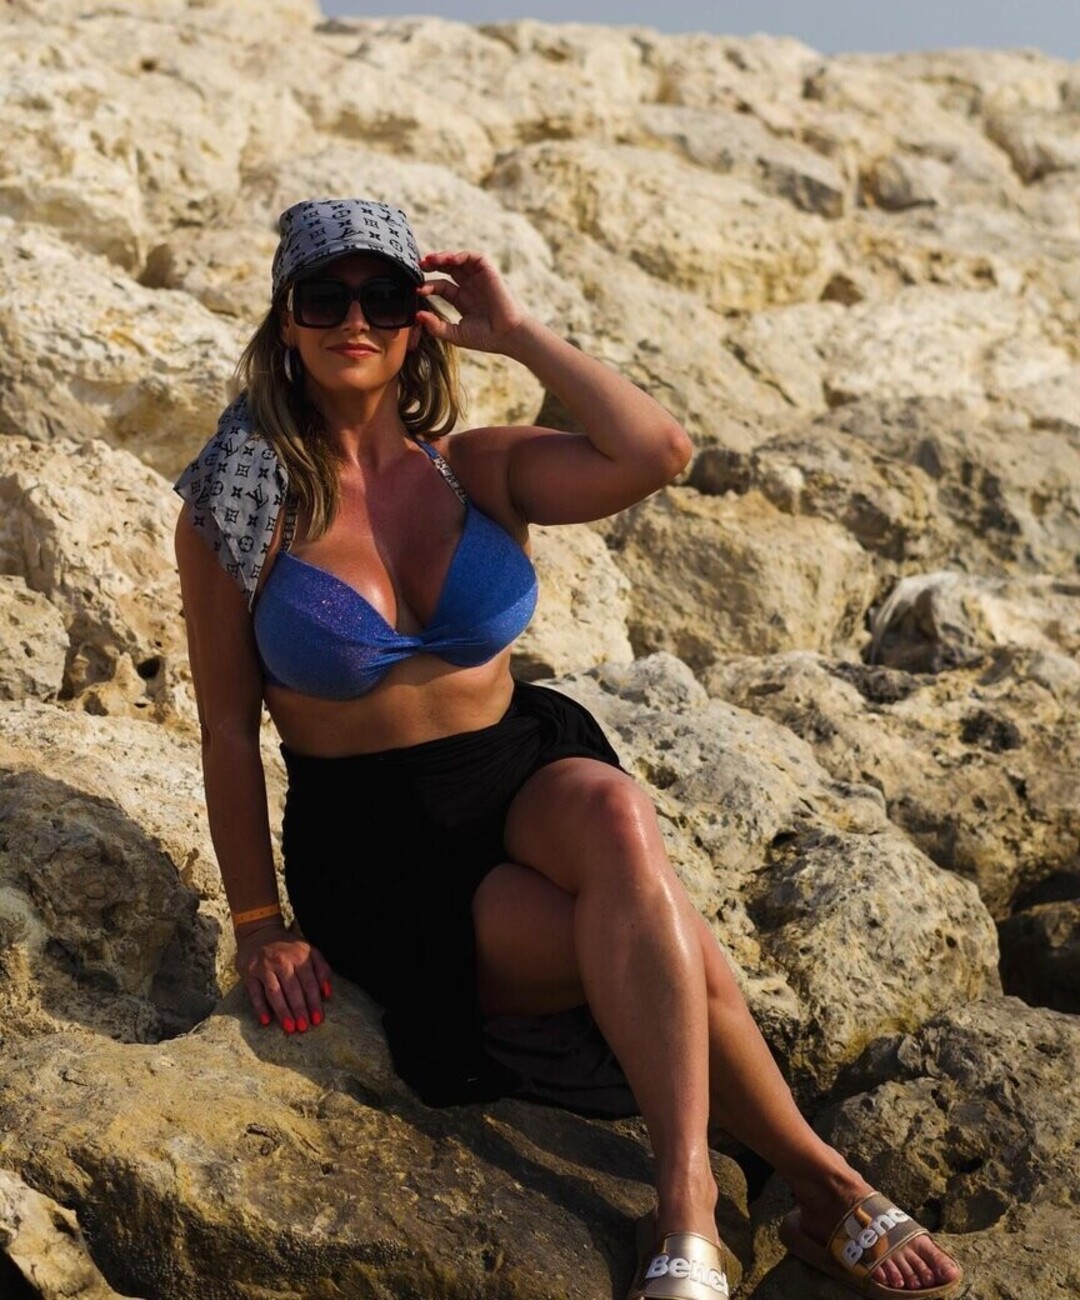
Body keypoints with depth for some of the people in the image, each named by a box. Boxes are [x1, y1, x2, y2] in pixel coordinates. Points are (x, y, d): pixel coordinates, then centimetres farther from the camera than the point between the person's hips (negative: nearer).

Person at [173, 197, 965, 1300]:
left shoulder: (476, 468, 4)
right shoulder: (239, 506, -3)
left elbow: (655, 454, -16)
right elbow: (228, 730, -2)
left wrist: (517, 333, -8)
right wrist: (260, 924, -6)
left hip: (527, 777, 3)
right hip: (371, 847, -2)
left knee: (614, 814, -36)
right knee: (670, 954, -26)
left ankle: (685, 1210, -35)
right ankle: (819, 1185, -7)